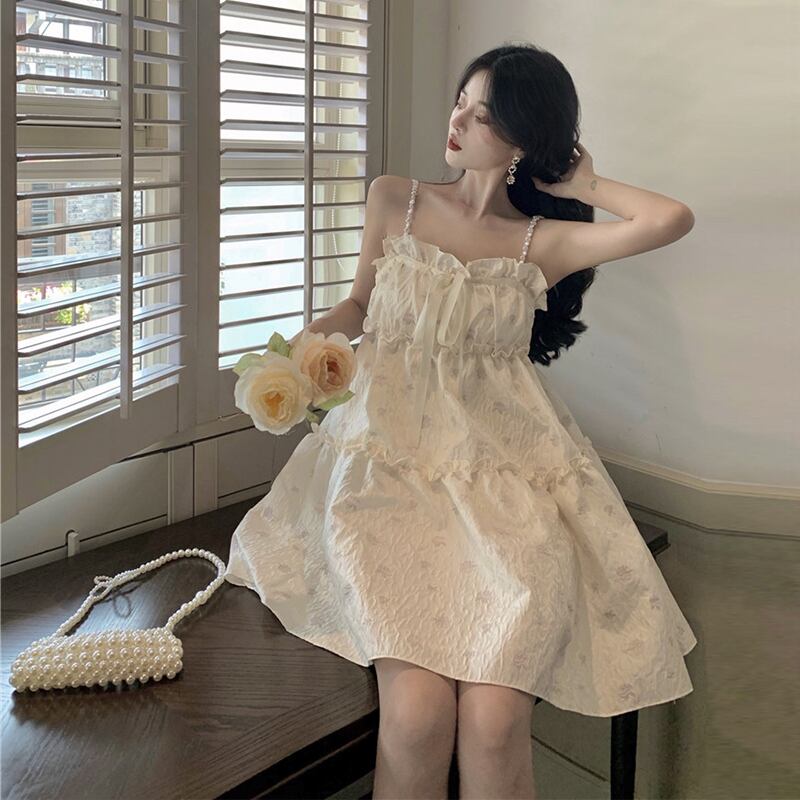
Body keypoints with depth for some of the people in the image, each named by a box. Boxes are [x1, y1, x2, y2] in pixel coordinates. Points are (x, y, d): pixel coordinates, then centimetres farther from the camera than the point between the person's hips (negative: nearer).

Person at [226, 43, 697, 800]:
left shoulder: (543, 242, 7)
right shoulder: (394, 200, 13)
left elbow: (672, 219, -5)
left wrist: (582, 185, 10)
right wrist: (308, 339, 5)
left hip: (505, 468, 0)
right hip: (392, 454, 1)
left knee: (493, 723, -23)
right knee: (416, 713, -25)